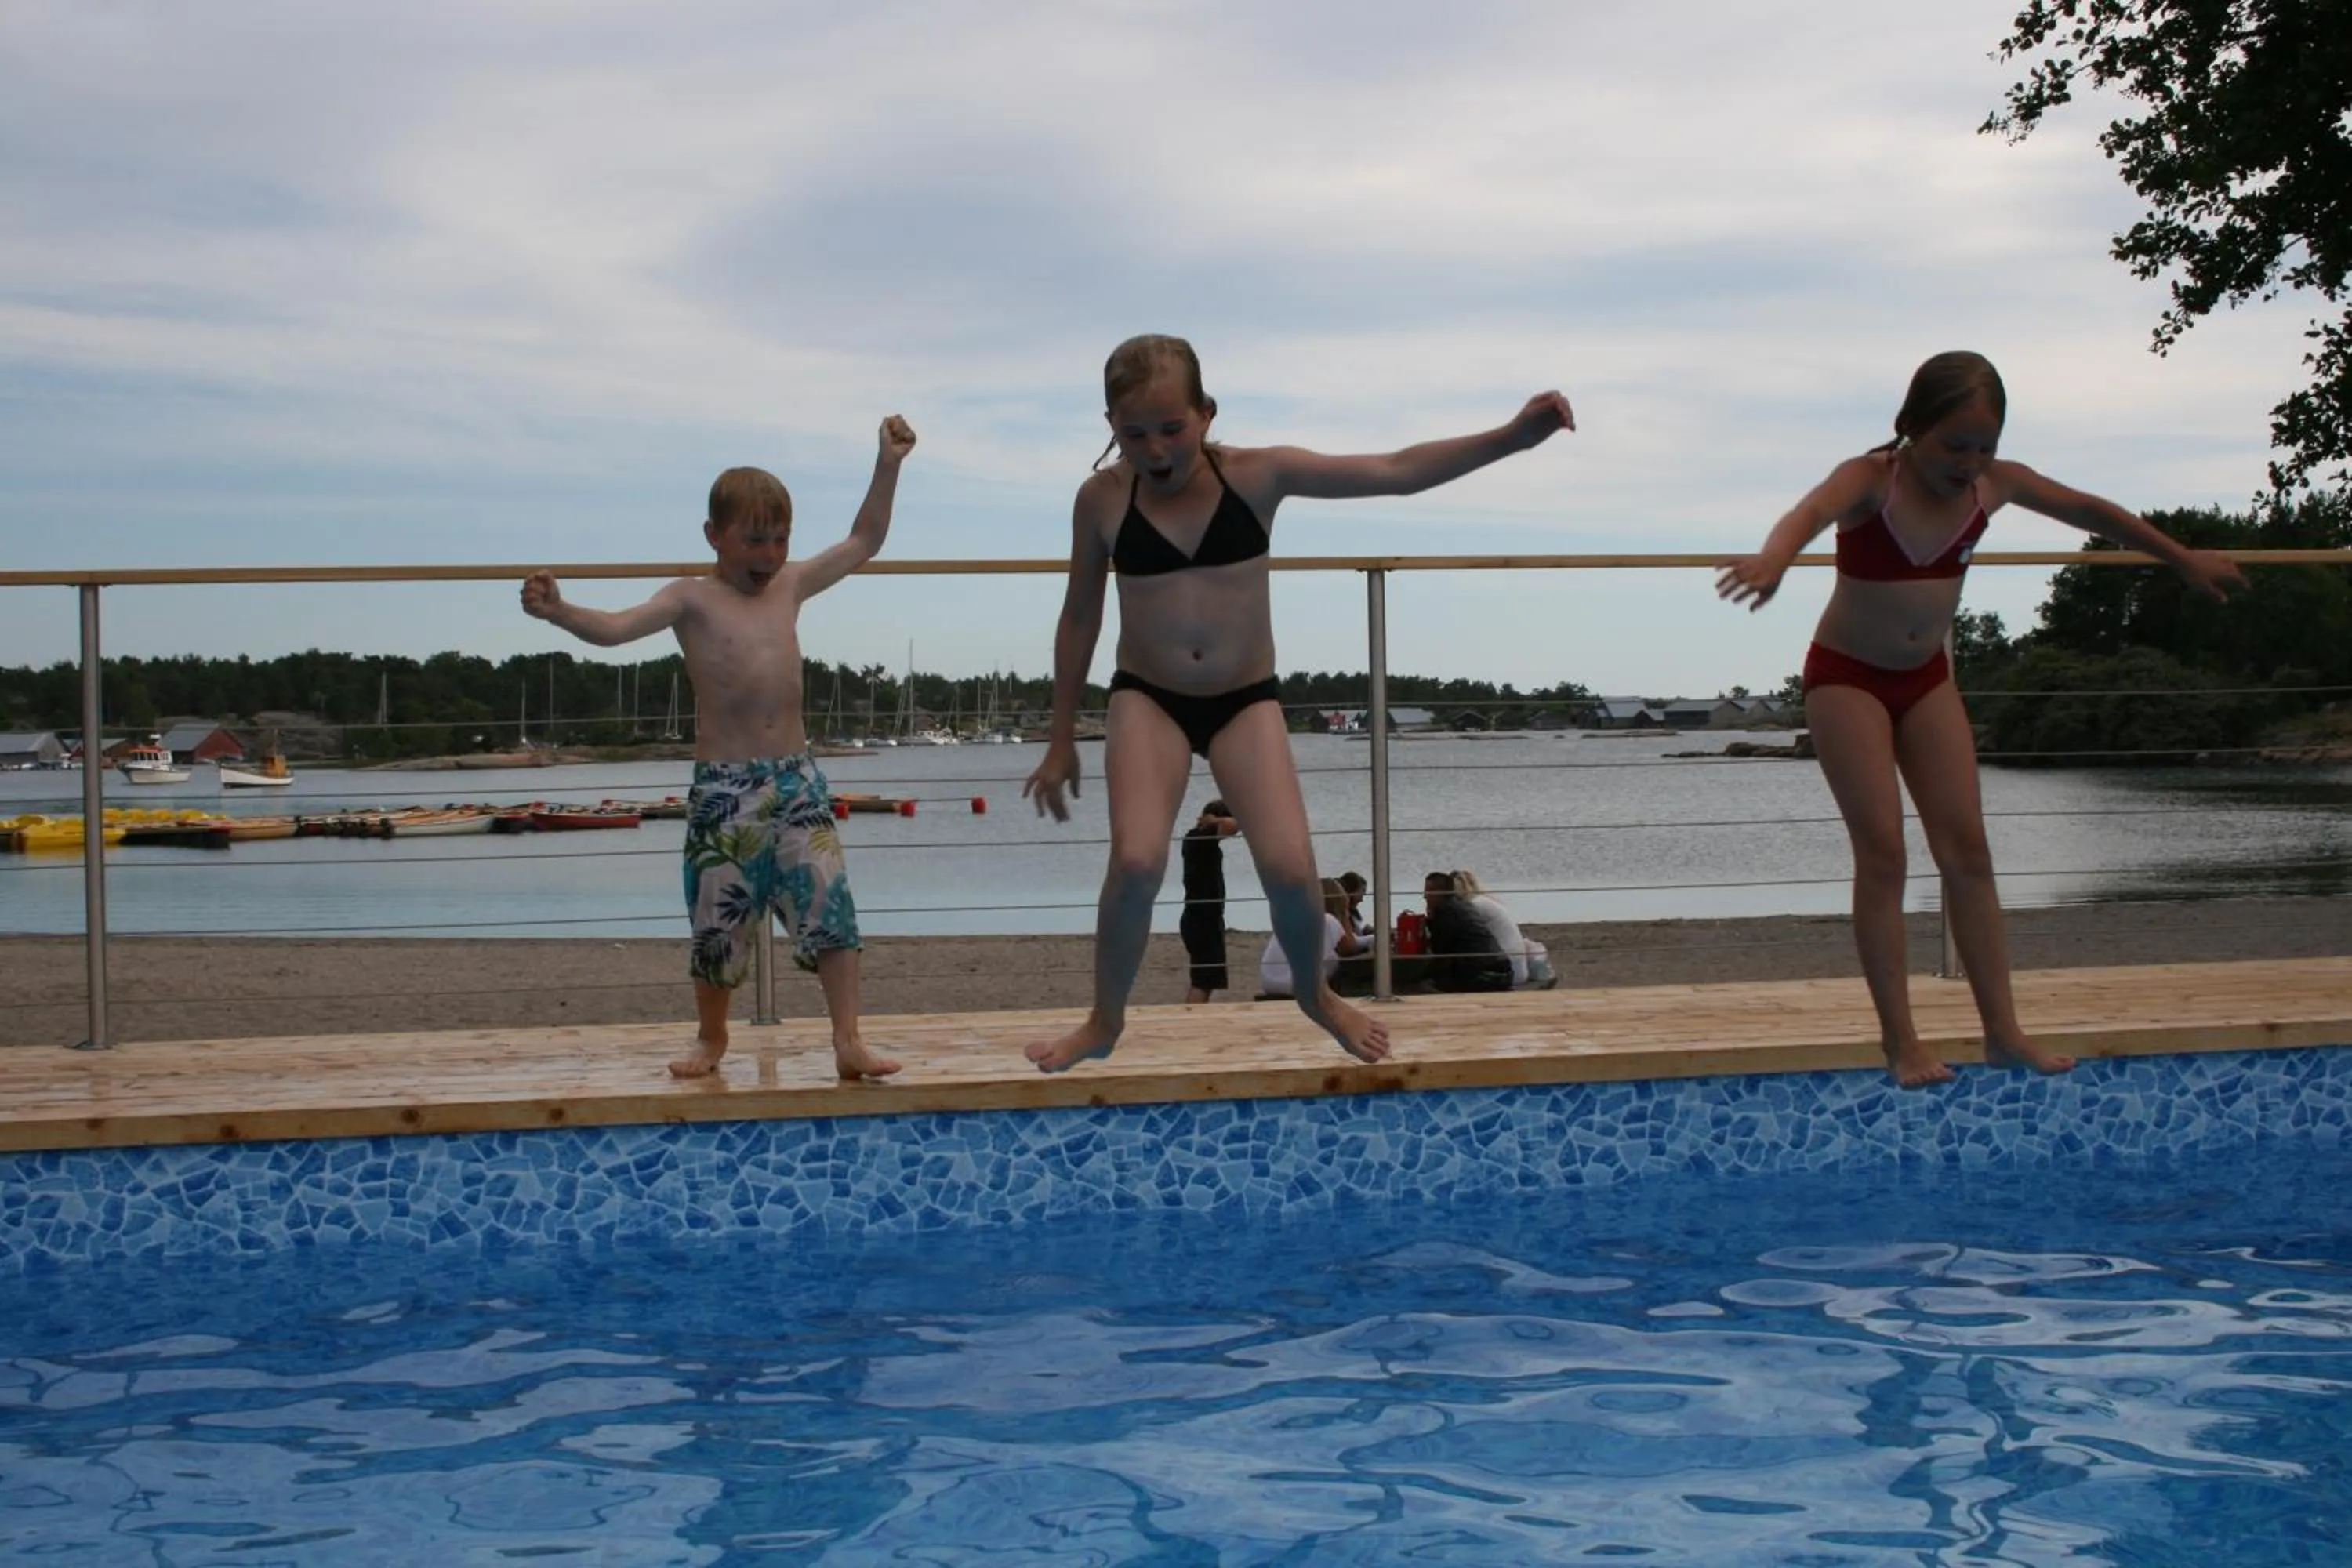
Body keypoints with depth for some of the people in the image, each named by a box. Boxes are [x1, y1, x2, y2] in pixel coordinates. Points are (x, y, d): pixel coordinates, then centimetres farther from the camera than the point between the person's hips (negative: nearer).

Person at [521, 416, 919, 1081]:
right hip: (722, 785, -3)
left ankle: (848, 1041, -6)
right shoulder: (693, 600, -2)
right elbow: (615, 627, -16)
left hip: (797, 778, 3)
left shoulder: (791, 585, 11)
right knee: (720, 921, 5)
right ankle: (710, 1036, 27)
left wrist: (888, 464, 16)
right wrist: (560, 612, -35)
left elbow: (864, 541, 21)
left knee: (832, 907, -8)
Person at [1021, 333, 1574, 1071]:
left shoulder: (1258, 474, -10)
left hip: (1245, 700, 1)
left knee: (1290, 867, -14)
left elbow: (1396, 472, -13)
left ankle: (1316, 996, 19)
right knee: (1136, 861, -22)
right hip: (1147, 700, 0)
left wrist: (1511, 436, -23)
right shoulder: (1102, 498, -9)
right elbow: (1079, 619, 3)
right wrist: (1061, 741, 8)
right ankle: (1104, 1022, 3)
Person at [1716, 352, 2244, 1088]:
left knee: (1967, 848, 1)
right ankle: (1900, 1040, -2)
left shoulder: (1996, 483, -7)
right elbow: (1812, 512, -45)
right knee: (1882, 854, -8)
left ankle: (2003, 1031, 6)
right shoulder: (1871, 480, -22)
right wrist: (1772, 560, -68)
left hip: (1927, 677, 5)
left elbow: (2089, 511, 8)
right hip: (1847, 675, -5)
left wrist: (2184, 558, 18)